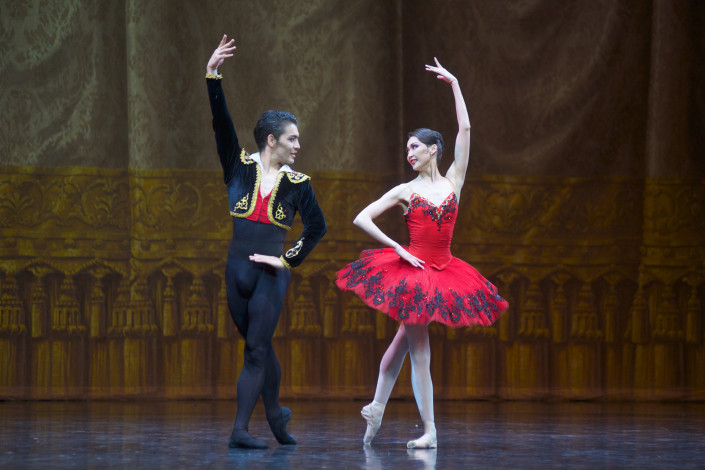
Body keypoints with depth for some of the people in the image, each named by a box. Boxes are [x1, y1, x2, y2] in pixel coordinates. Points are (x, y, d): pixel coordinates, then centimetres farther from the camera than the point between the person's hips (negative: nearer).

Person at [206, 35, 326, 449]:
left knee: (257, 348, -8)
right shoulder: (240, 167, 4)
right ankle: (275, 411, 30)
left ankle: (241, 429, -12)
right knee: (260, 347, 12)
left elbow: (318, 226, 8)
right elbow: (221, 123, -5)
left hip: (271, 273, -1)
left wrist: (291, 260, 0)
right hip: (237, 269, 1)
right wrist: (213, 77, -14)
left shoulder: (297, 182, 5)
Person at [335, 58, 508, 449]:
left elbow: (465, 130, 4)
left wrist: (454, 84, 7)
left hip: (442, 271, 3)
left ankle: (377, 408, 25)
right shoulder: (405, 191, 1)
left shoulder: (454, 182, 6)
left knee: (405, 337, 12)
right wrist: (398, 249, -8)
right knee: (419, 349, -2)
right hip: (412, 269, -3)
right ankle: (429, 431, -1)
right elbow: (361, 219, -2)